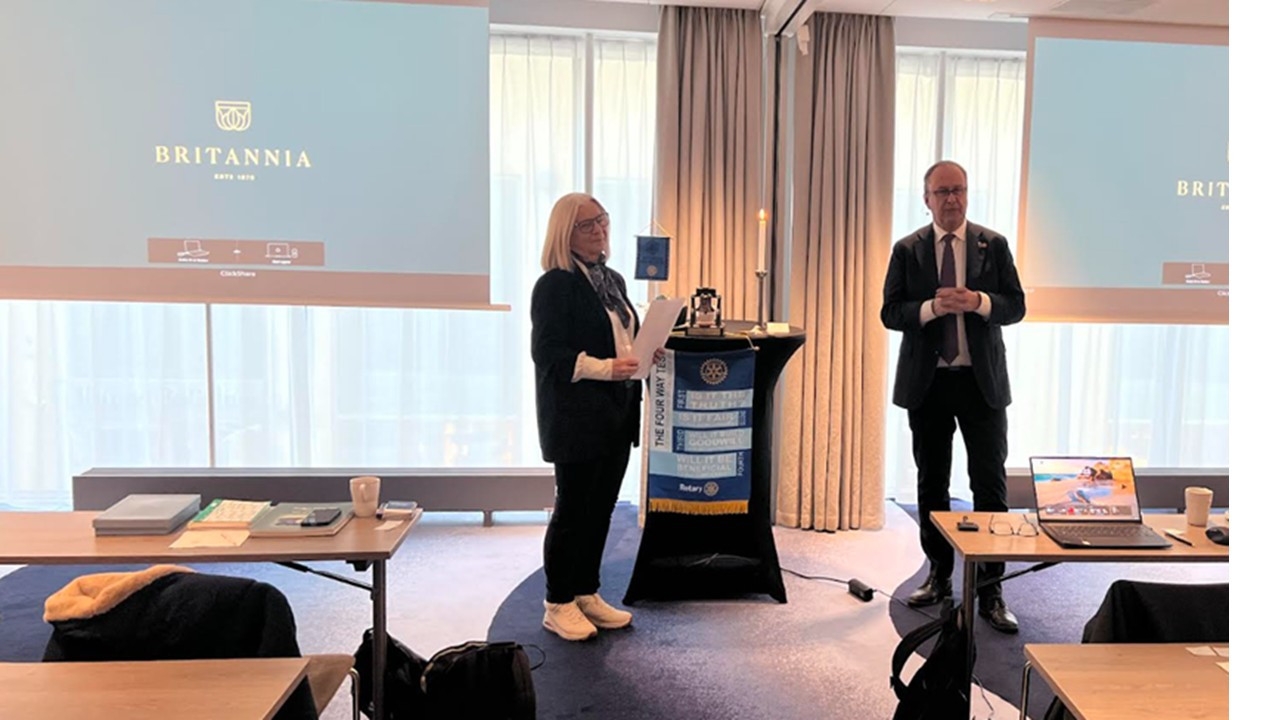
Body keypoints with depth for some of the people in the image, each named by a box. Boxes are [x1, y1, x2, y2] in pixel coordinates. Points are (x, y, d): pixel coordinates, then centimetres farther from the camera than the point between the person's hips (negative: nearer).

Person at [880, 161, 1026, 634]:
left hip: (982, 381, -1)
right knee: (932, 484, 10)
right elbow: (890, 312, -1)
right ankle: (939, 576, 25)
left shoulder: (993, 245, 5)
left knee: (990, 484, -2)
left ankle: (990, 590, 7)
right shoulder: (907, 250, 4)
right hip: (926, 382, 1)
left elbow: (1016, 305, 2)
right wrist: (931, 307, -19)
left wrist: (979, 302, -18)